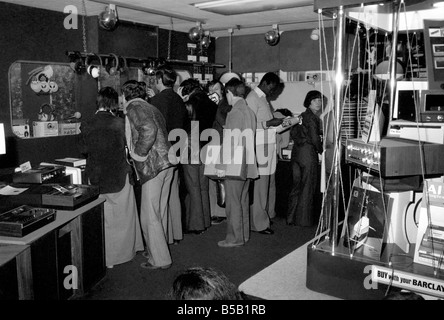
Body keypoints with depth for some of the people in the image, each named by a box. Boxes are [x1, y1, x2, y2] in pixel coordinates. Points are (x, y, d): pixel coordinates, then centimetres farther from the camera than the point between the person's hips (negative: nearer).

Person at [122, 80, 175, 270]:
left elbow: (148, 130, -24)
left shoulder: (134, 108, -6)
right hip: (166, 163, 9)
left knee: (150, 215, 0)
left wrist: (138, 153, -13)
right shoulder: (150, 108, 22)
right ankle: (159, 249, 31)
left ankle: (160, 260, 7)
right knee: (160, 211, 19)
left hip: (153, 166, -9)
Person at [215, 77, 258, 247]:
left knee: (233, 202, -1)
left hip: (235, 165, -9)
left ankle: (235, 238, 6)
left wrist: (222, 165, -16)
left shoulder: (235, 112, -15)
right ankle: (244, 234, 25)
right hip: (247, 164, 9)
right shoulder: (249, 111, 12)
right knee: (243, 200, 15)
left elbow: (229, 142, -19)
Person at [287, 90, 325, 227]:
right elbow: (315, 138, -15)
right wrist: (321, 150, 1)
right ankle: (304, 219, 8)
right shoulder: (312, 118, -12)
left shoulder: (301, 116, 11)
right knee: (307, 187, 2)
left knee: (296, 186, 14)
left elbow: (293, 133, 14)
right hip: (308, 153, -8)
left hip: (296, 152, 8)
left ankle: (291, 218, 19)